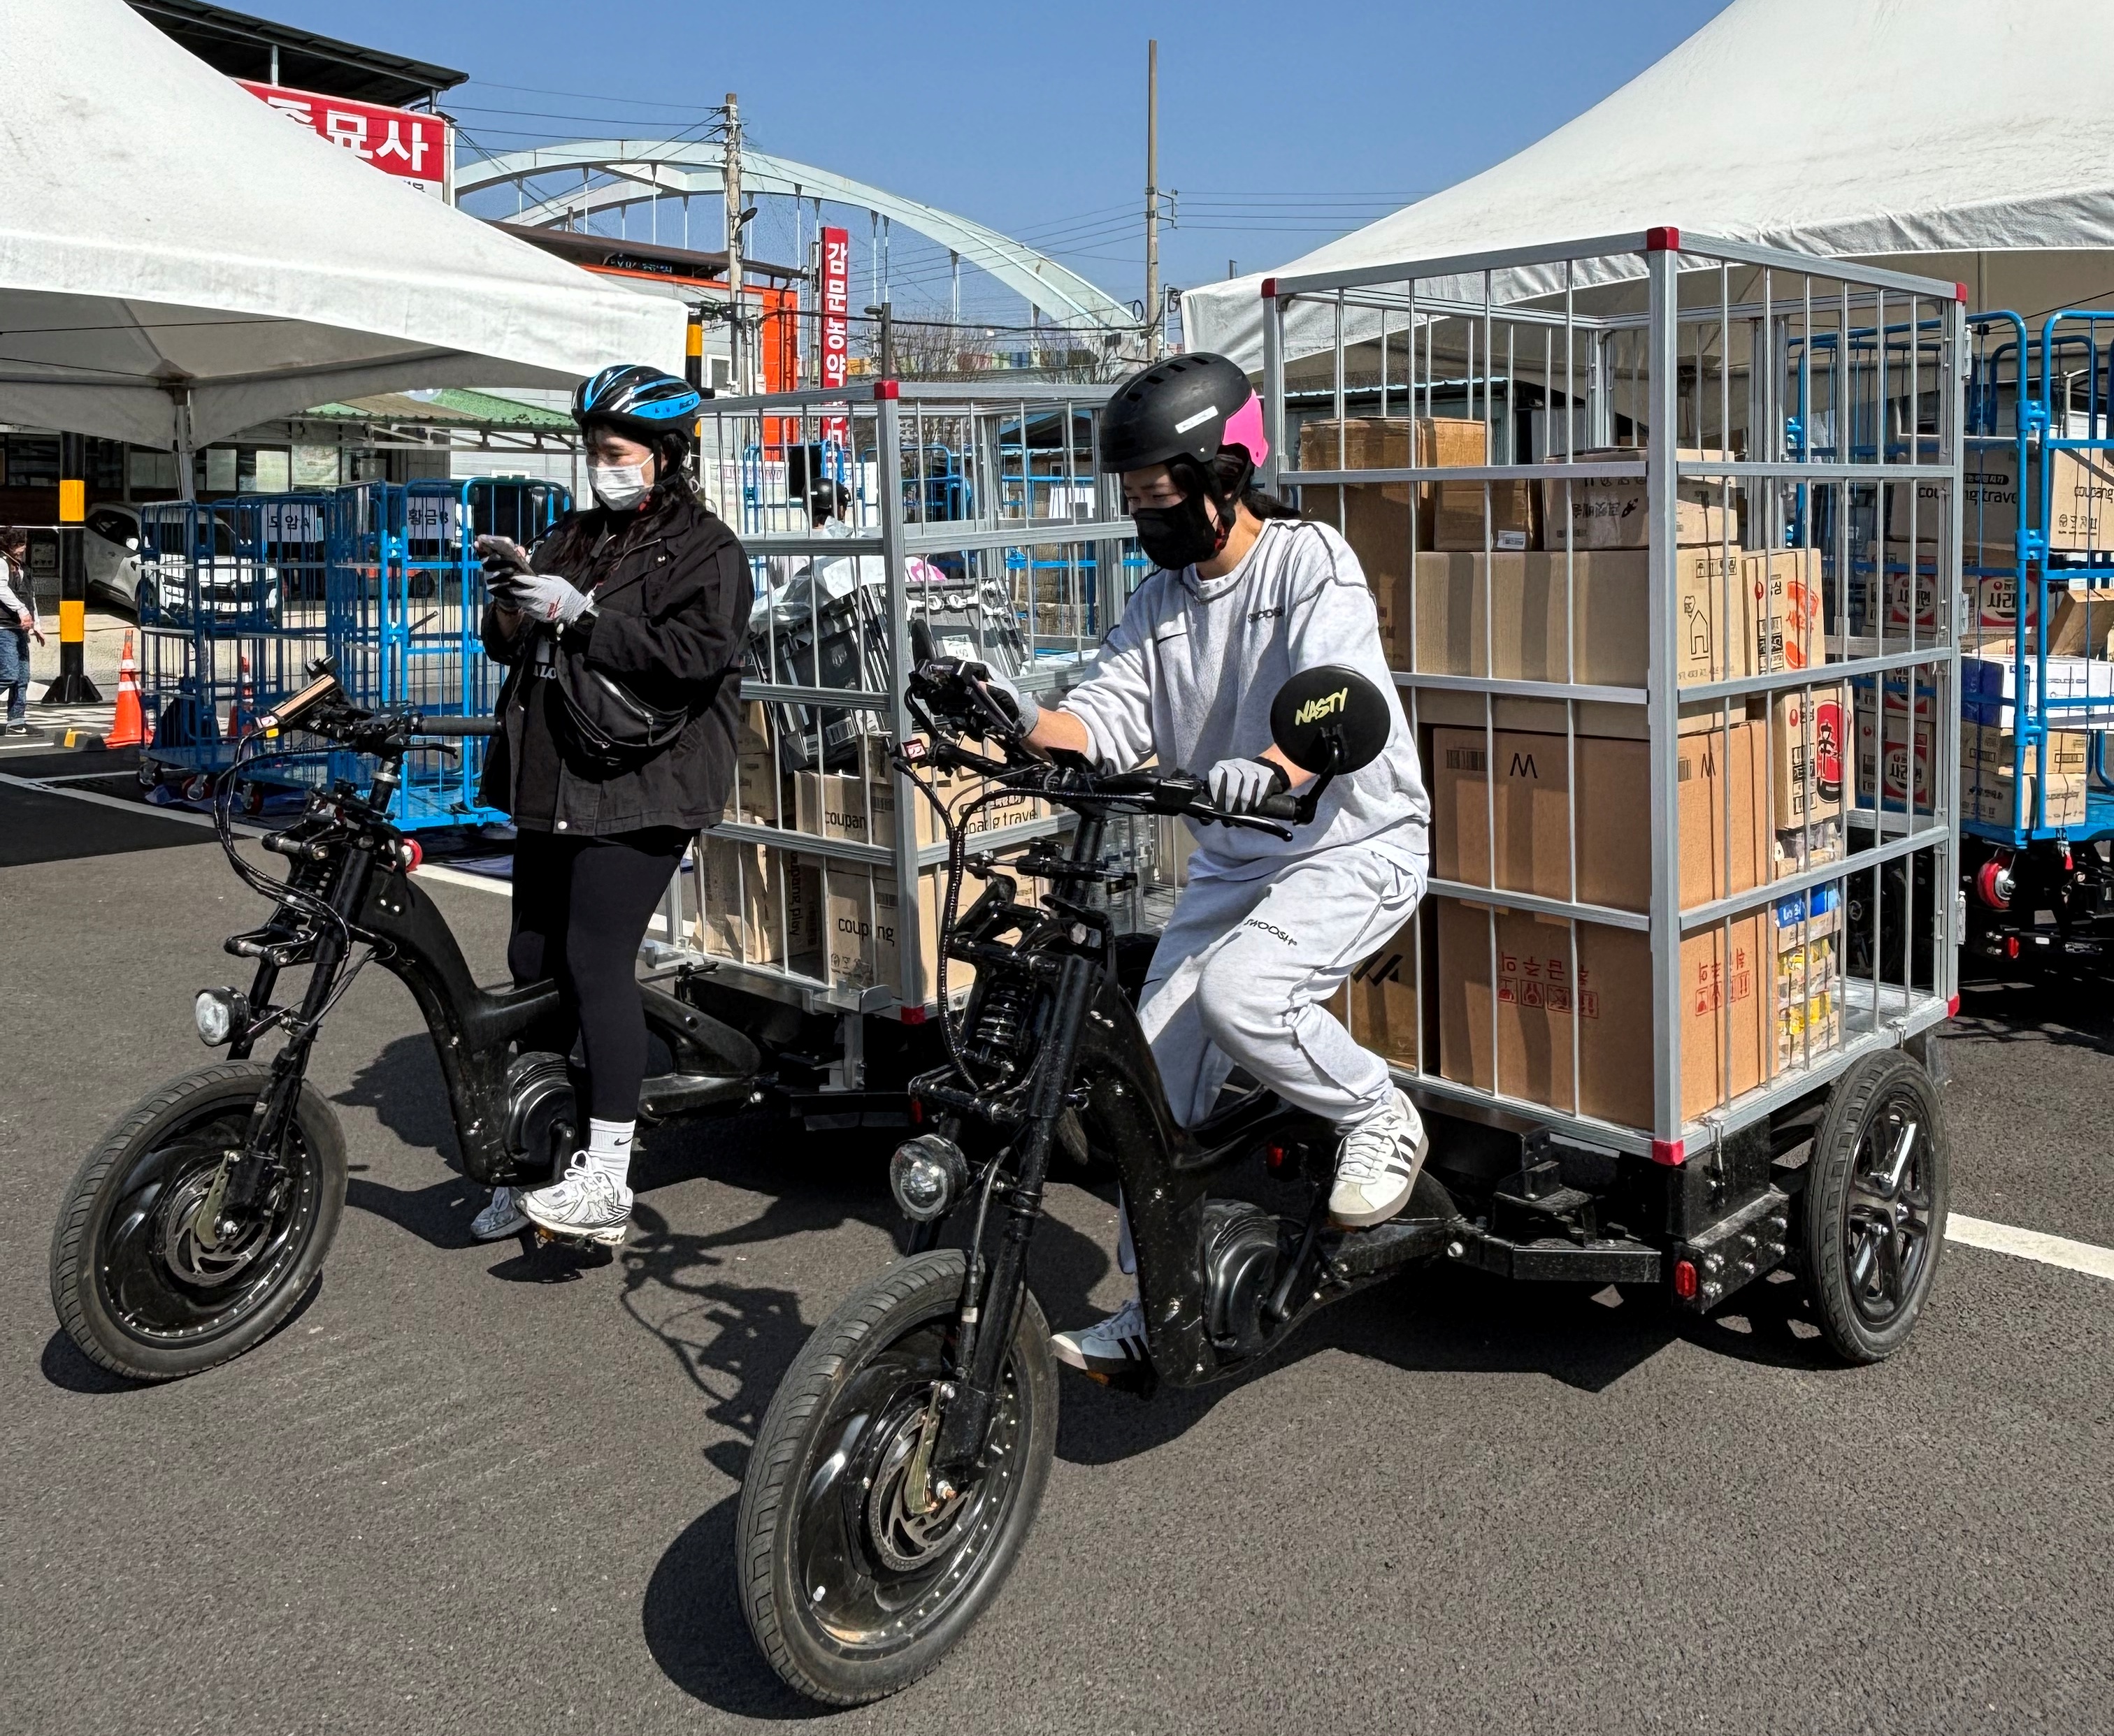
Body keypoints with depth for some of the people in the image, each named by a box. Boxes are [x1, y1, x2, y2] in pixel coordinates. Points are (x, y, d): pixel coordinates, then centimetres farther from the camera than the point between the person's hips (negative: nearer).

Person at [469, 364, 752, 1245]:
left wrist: (577, 614, -20)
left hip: (637, 786, -8)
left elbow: (695, 655, -18)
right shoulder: (572, 537, 20)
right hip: (550, 785, 8)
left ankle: (607, 1180, -8)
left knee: (596, 961, -14)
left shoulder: (705, 549, -2)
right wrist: (511, 604, -2)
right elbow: (510, 646, 20)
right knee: (532, 963, 10)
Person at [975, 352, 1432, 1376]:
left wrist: (1267, 771, -49)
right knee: (1155, 1067, 0)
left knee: (1236, 991, -31)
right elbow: (1108, 717, -4)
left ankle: (1379, 1118, -3)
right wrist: (1022, 723, -25)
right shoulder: (1160, 601, 8)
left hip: (1354, 844, -7)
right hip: (1234, 862, 7)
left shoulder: (1311, 561, -12)